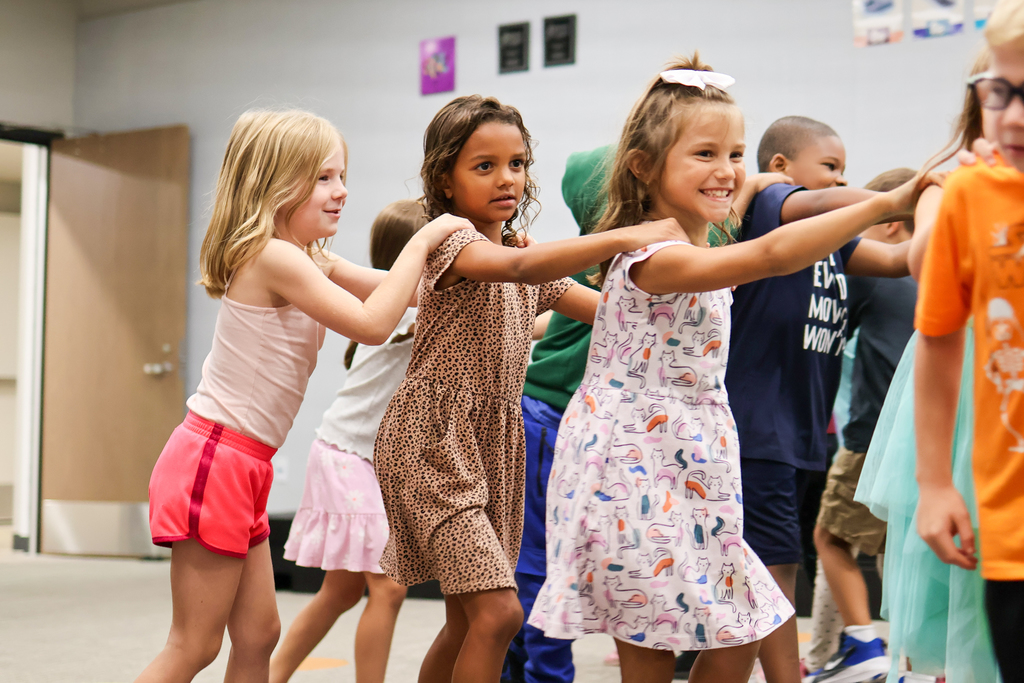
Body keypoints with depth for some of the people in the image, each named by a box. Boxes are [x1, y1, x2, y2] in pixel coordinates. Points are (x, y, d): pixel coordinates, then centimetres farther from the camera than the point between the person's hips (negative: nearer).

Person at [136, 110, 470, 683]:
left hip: (245, 464, 10)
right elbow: (373, 323, -22)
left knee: (258, 634, 13)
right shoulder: (274, 257, -17)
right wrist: (421, 242, -14)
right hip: (215, 459, -10)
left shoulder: (314, 263, 13)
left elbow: (402, 290, 17)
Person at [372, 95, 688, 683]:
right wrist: (626, 238, -44)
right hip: (434, 446, -9)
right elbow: (519, 266, -34)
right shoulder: (451, 244, -12)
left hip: (495, 447, 9)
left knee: (467, 621, 13)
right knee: (497, 612, -17)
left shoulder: (534, 266, 15)